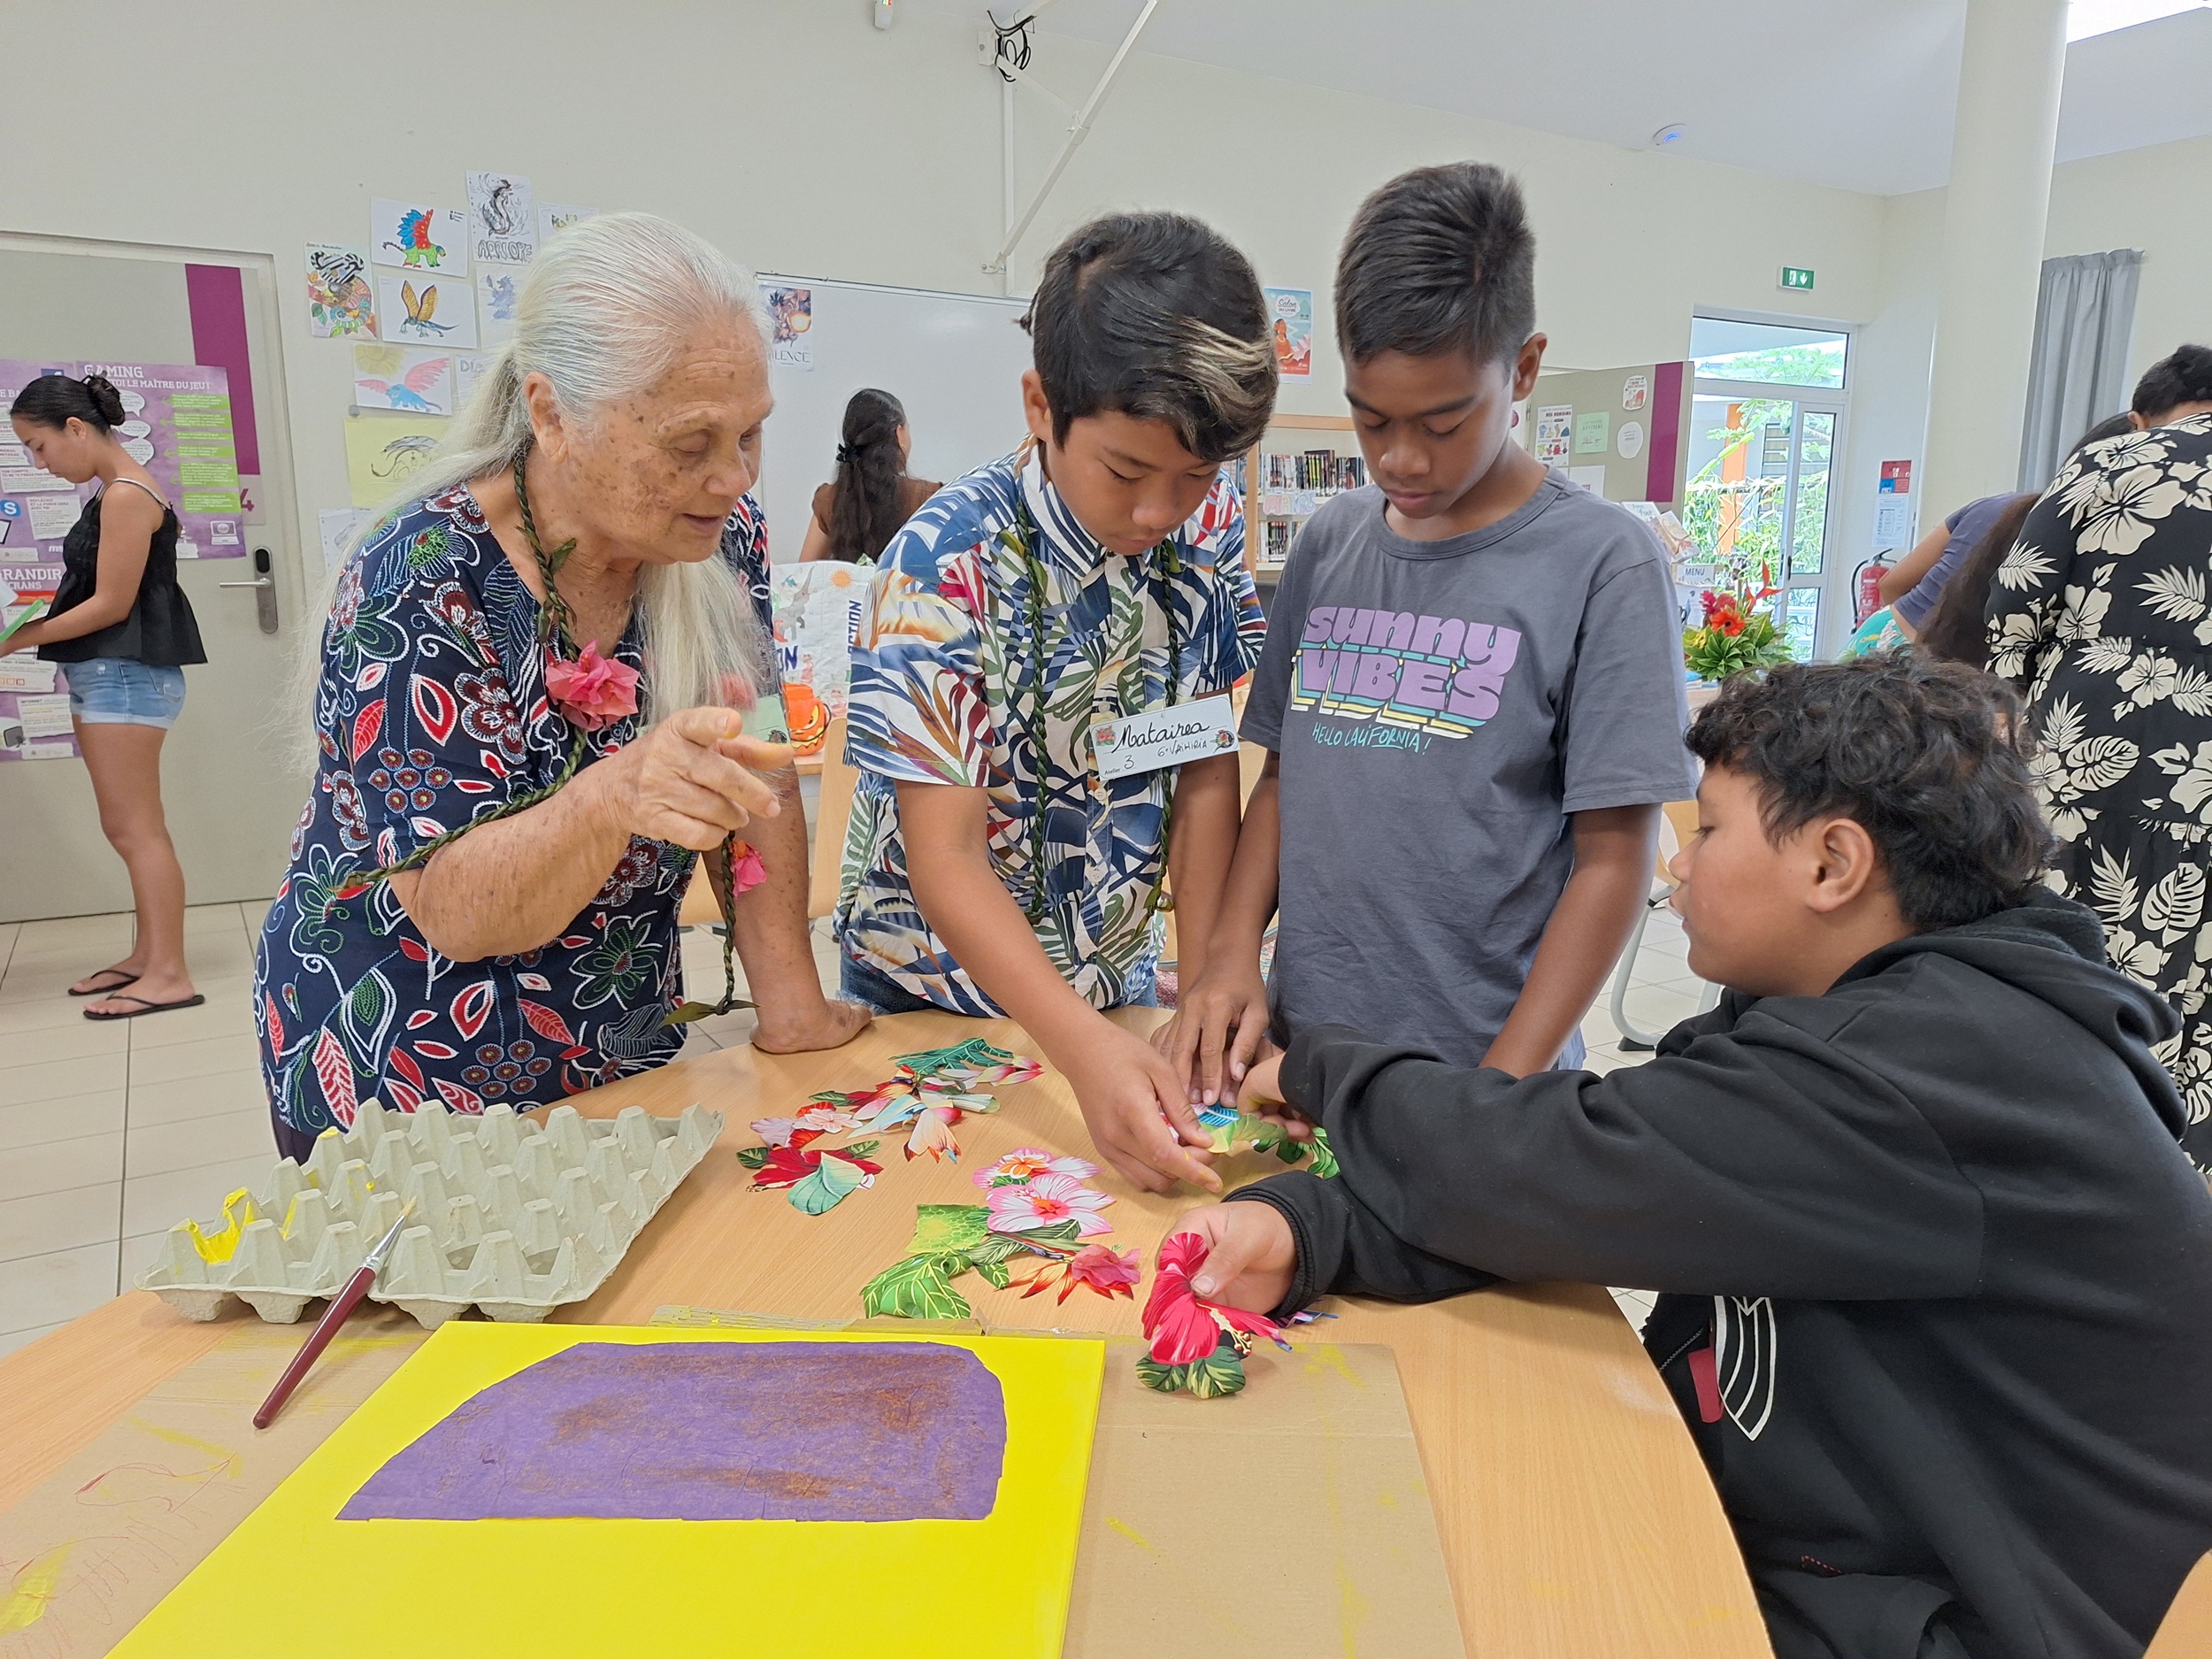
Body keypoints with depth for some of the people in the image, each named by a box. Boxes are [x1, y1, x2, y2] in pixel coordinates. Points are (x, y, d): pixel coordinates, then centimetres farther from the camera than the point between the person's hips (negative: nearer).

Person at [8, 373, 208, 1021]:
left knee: (136, 828, -8)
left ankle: (170, 974, -6)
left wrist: (20, 638, -10)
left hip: (126, 675, -10)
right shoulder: (117, 493, 15)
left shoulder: (126, 496, -14)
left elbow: (111, 605, -16)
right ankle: (148, 954, 21)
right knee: (127, 828, 13)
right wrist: (29, 622, 5)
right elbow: (99, 591, 16)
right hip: (106, 676, 10)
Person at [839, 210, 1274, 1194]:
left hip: (1118, 982, 4)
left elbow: (1207, 776, -6)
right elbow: (945, 855, -27)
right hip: (938, 997, -3)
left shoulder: (1208, 528, -11)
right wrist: (1088, 1048, -39)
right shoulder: (946, 564, -25)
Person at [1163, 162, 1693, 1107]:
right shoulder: (1329, 544, 4)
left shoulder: (1603, 566, -10)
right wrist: (1234, 947, -5)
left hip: (1482, 1070, -4)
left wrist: (1500, 1090, -15)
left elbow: (1615, 859, -10)